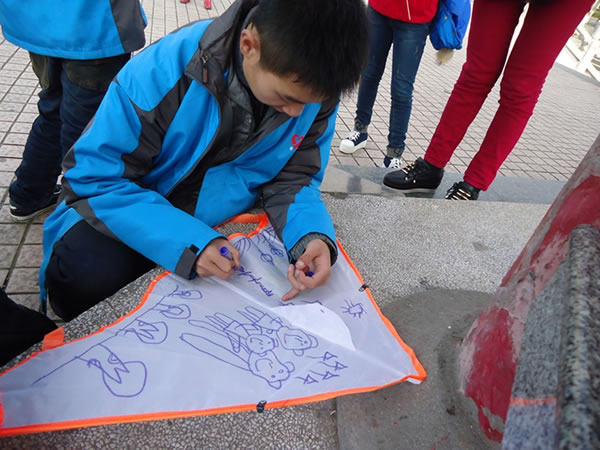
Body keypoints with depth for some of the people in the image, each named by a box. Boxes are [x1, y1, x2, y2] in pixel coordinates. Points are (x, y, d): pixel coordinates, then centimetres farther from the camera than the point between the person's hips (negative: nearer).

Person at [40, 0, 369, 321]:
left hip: (227, 225, 4)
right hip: (131, 212, -3)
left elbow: (294, 177, -7)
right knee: (87, 277, -28)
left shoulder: (317, 88, -16)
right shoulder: (164, 70, -28)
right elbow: (94, 178, -22)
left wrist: (312, 236, -29)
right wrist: (187, 243, -35)